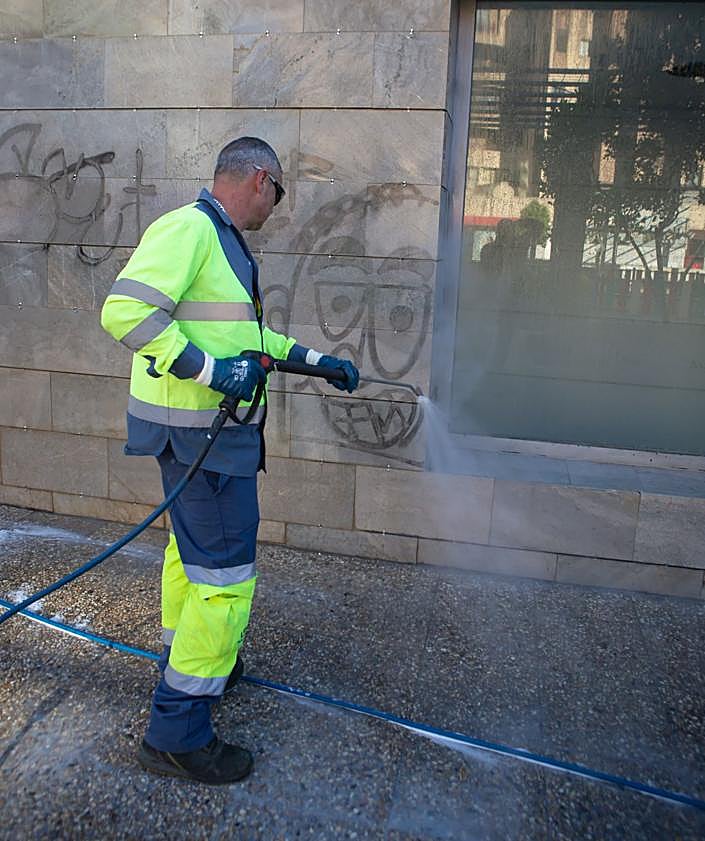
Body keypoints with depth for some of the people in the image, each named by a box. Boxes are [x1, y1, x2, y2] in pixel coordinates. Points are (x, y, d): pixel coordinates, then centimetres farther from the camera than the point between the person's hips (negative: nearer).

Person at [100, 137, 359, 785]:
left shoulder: (225, 241, 17)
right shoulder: (187, 227, -15)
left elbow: (247, 332, 25)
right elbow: (125, 311, -26)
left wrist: (316, 359, 22)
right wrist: (211, 369, -28)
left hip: (211, 427, 11)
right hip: (200, 431, -11)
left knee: (190, 549, 24)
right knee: (225, 577, -6)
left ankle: (184, 659, 44)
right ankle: (177, 731, 7)